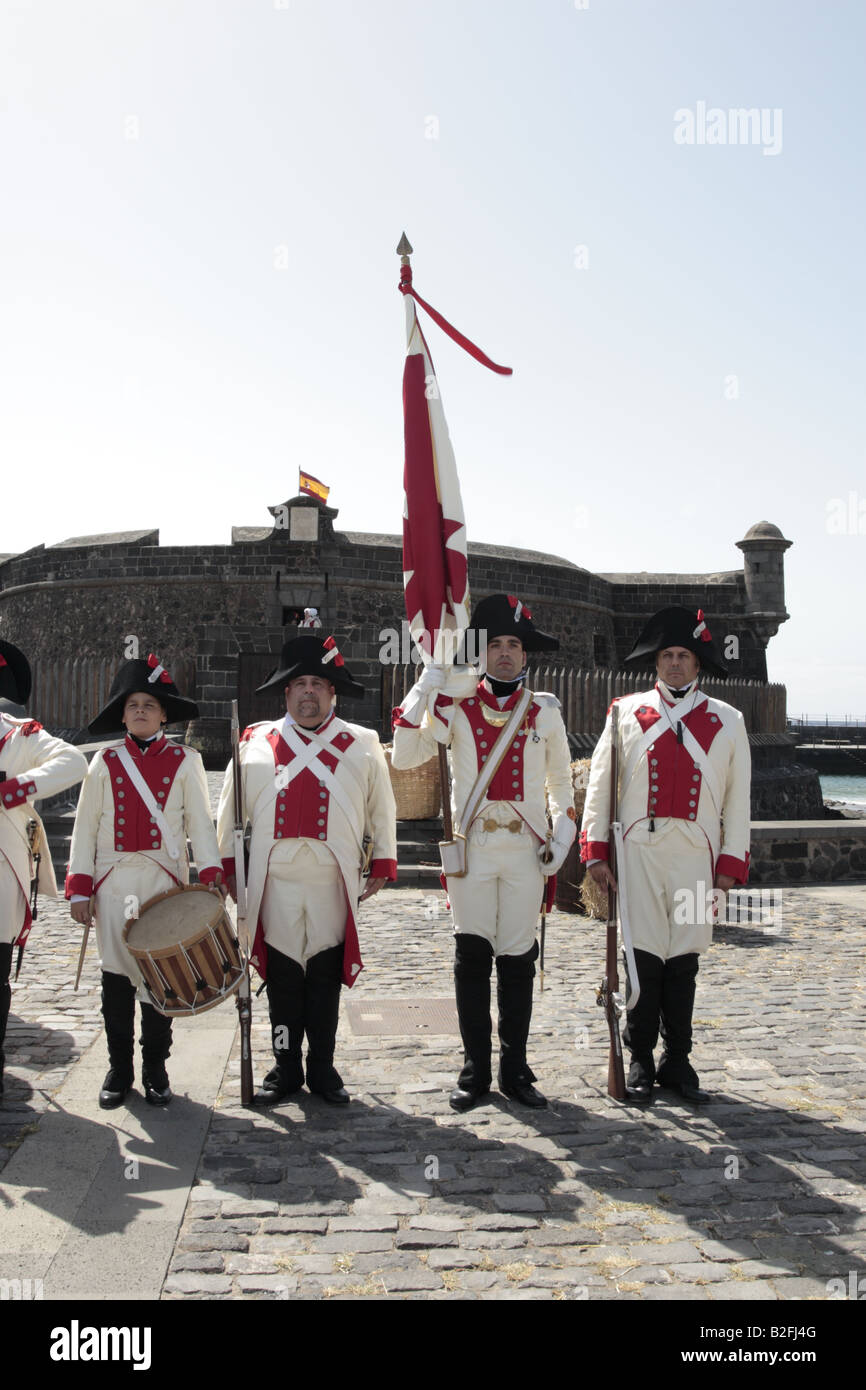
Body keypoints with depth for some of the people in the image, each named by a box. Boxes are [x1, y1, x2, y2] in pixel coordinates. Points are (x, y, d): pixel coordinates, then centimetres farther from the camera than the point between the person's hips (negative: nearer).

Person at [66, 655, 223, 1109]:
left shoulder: (185, 761, 4)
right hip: (113, 883, 1)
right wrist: (80, 887, -1)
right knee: (116, 974, 6)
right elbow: (86, 826, 5)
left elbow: (200, 823, 3)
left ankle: (155, 1069, 18)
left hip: (165, 881, -1)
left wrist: (209, 876, -8)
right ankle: (119, 1069, 20)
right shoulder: (105, 762, 5)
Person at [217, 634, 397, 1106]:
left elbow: (382, 811, 12)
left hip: (333, 880, 0)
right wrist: (229, 867, 9)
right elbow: (231, 810, 12)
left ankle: (322, 1069, 21)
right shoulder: (255, 743, 8)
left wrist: (381, 866, 8)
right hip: (275, 878, 0)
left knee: (326, 976, 6)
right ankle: (285, 1069, 21)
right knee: (282, 974, 7)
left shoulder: (362, 746, 8)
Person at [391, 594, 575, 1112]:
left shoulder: (545, 710, 7)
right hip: (471, 849, -1)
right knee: (473, 957, 3)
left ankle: (515, 1070, 18)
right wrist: (427, 684, -13)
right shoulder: (457, 706, 2)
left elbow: (561, 781, 16)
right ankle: (476, 1072, 15)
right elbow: (405, 757, -9)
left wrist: (562, 837, 5)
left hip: (526, 850, 1)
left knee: (518, 958, 6)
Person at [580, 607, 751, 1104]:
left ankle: (678, 1062, 22)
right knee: (643, 956, 1)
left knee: (683, 960, 8)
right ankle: (641, 1062, 15)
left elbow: (738, 799, 8)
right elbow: (600, 784, 6)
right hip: (639, 852, -1)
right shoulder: (627, 713, 6)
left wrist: (732, 863, 2)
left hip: (696, 856, 1)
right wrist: (595, 850, 1)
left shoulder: (727, 722, 8)